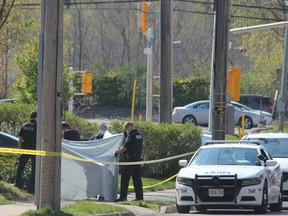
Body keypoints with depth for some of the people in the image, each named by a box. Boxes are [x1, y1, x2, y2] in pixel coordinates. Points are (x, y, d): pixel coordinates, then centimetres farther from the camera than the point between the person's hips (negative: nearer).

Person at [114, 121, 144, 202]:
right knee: (137, 179, 11)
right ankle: (139, 197, 10)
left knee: (125, 179, -3)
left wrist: (117, 152, -3)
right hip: (137, 158, 8)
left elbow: (124, 147, -17)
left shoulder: (131, 136, -16)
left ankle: (123, 197, -5)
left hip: (129, 159, -8)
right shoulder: (140, 135, 10)